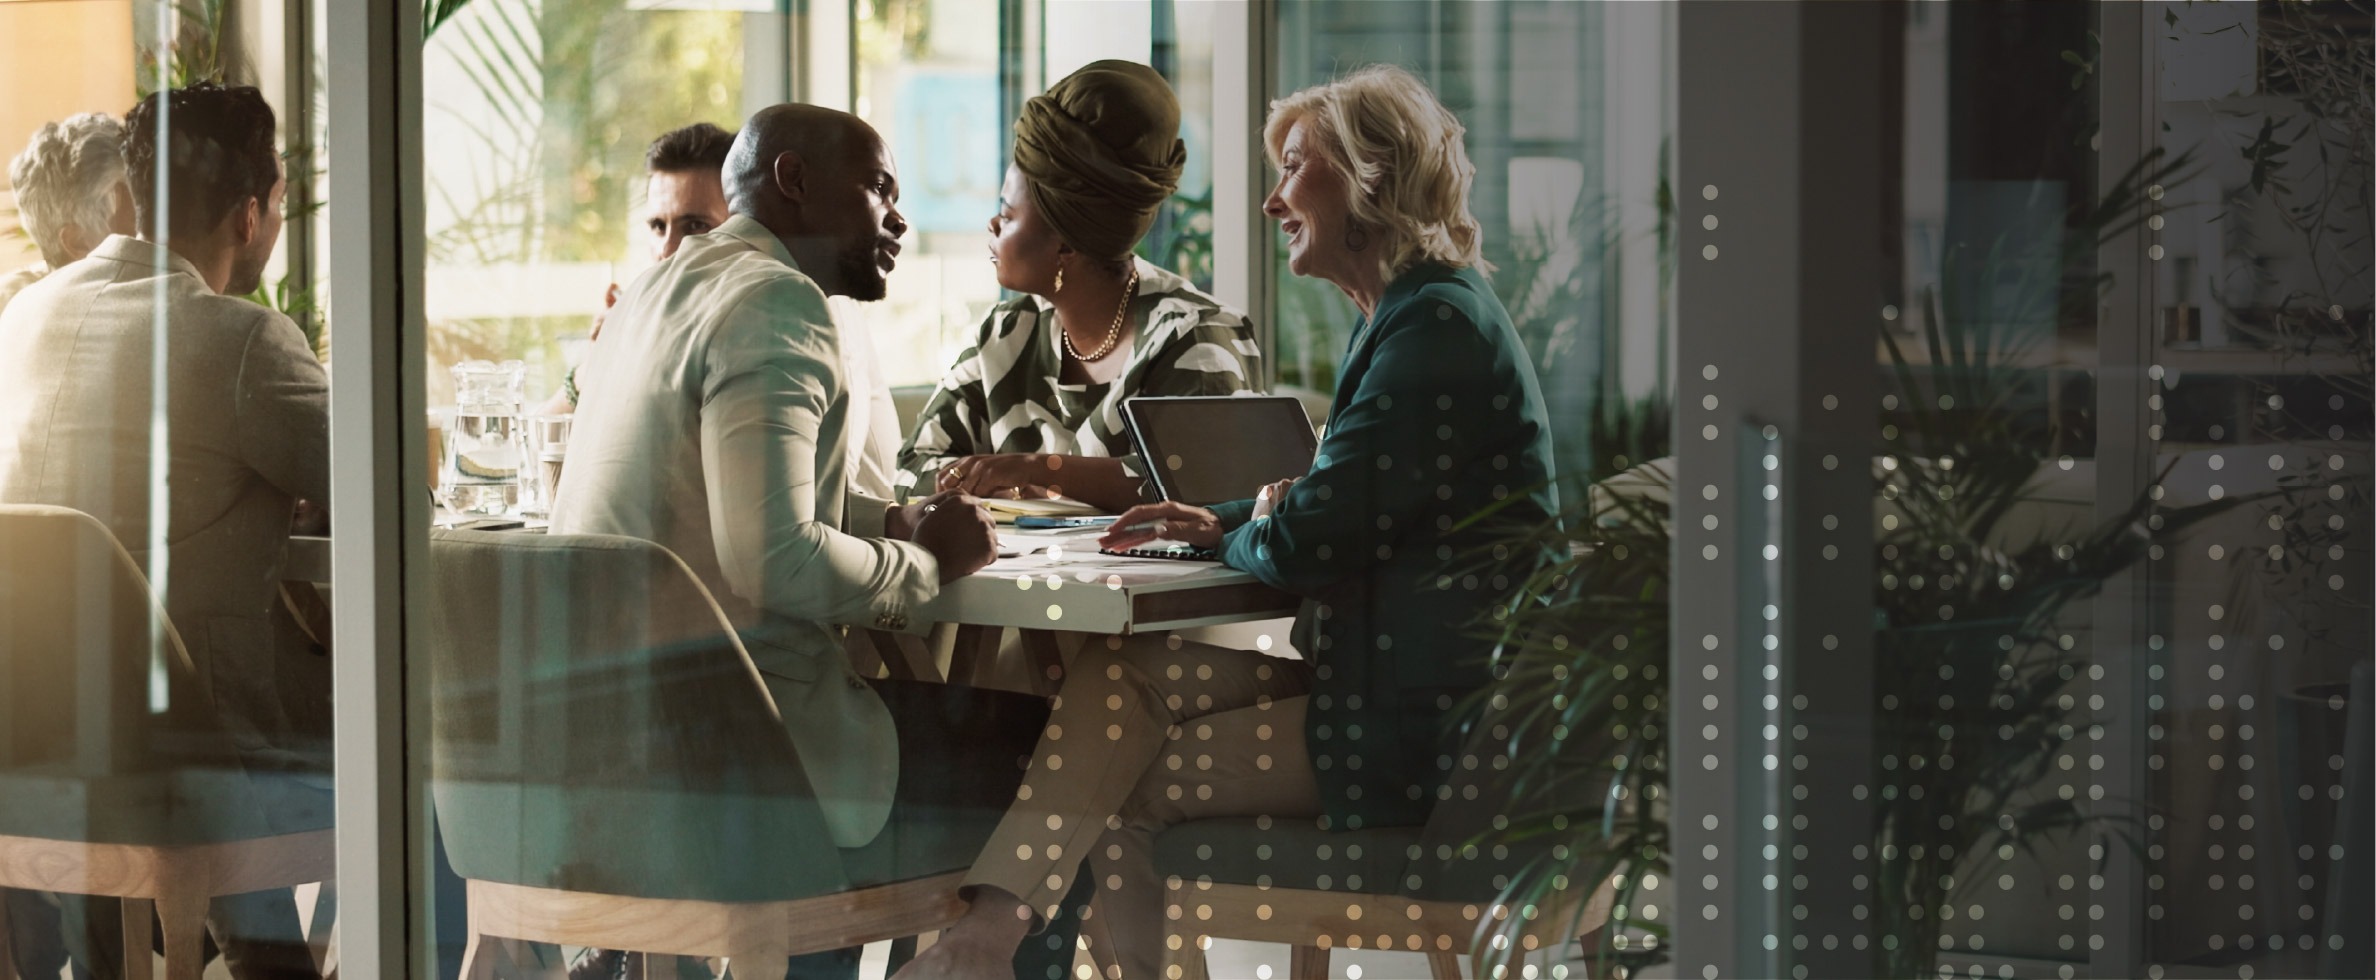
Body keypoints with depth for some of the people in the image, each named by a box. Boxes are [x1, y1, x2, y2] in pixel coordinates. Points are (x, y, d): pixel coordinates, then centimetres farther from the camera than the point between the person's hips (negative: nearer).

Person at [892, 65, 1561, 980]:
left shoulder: (1437, 327, -18)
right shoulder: (1409, 313, 18)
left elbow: (1310, 542, -20)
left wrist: (1242, 537, 3)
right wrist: (1222, 523, 10)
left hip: (1424, 725, -10)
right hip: (1377, 671, 10)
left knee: (1124, 793, -9)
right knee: (1118, 673, -4)